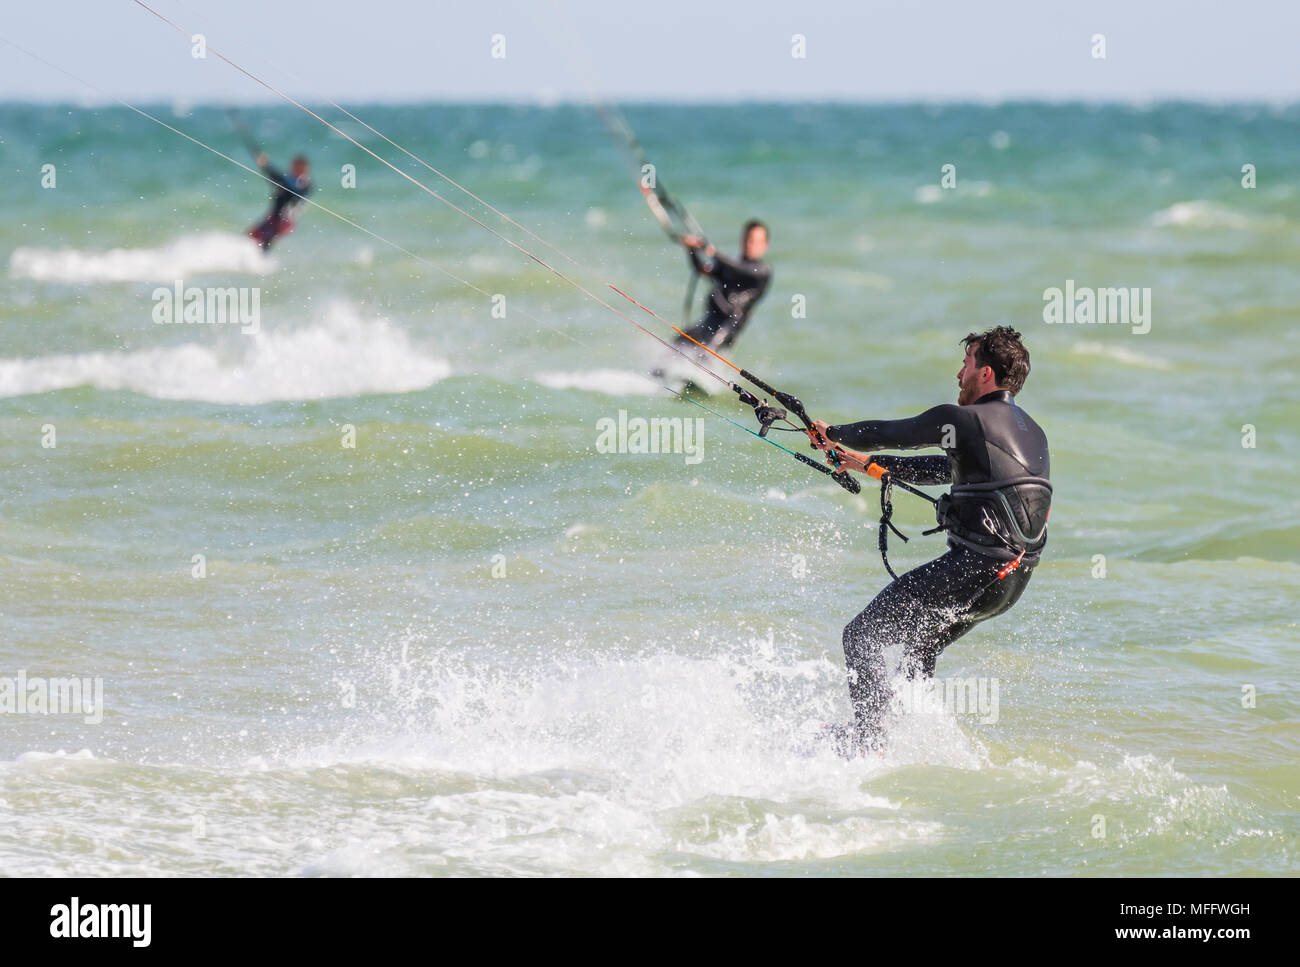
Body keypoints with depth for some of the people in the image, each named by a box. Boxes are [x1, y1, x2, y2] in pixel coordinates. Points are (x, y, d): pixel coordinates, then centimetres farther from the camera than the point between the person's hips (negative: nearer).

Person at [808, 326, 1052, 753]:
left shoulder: (964, 419, -10)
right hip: (1015, 579, 9)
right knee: (920, 645, 30)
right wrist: (870, 463, 33)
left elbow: (888, 433, 2)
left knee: (863, 636, -1)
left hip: (975, 568, -9)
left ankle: (866, 743, -9)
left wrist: (833, 434, 23)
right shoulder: (1032, 432, 17)